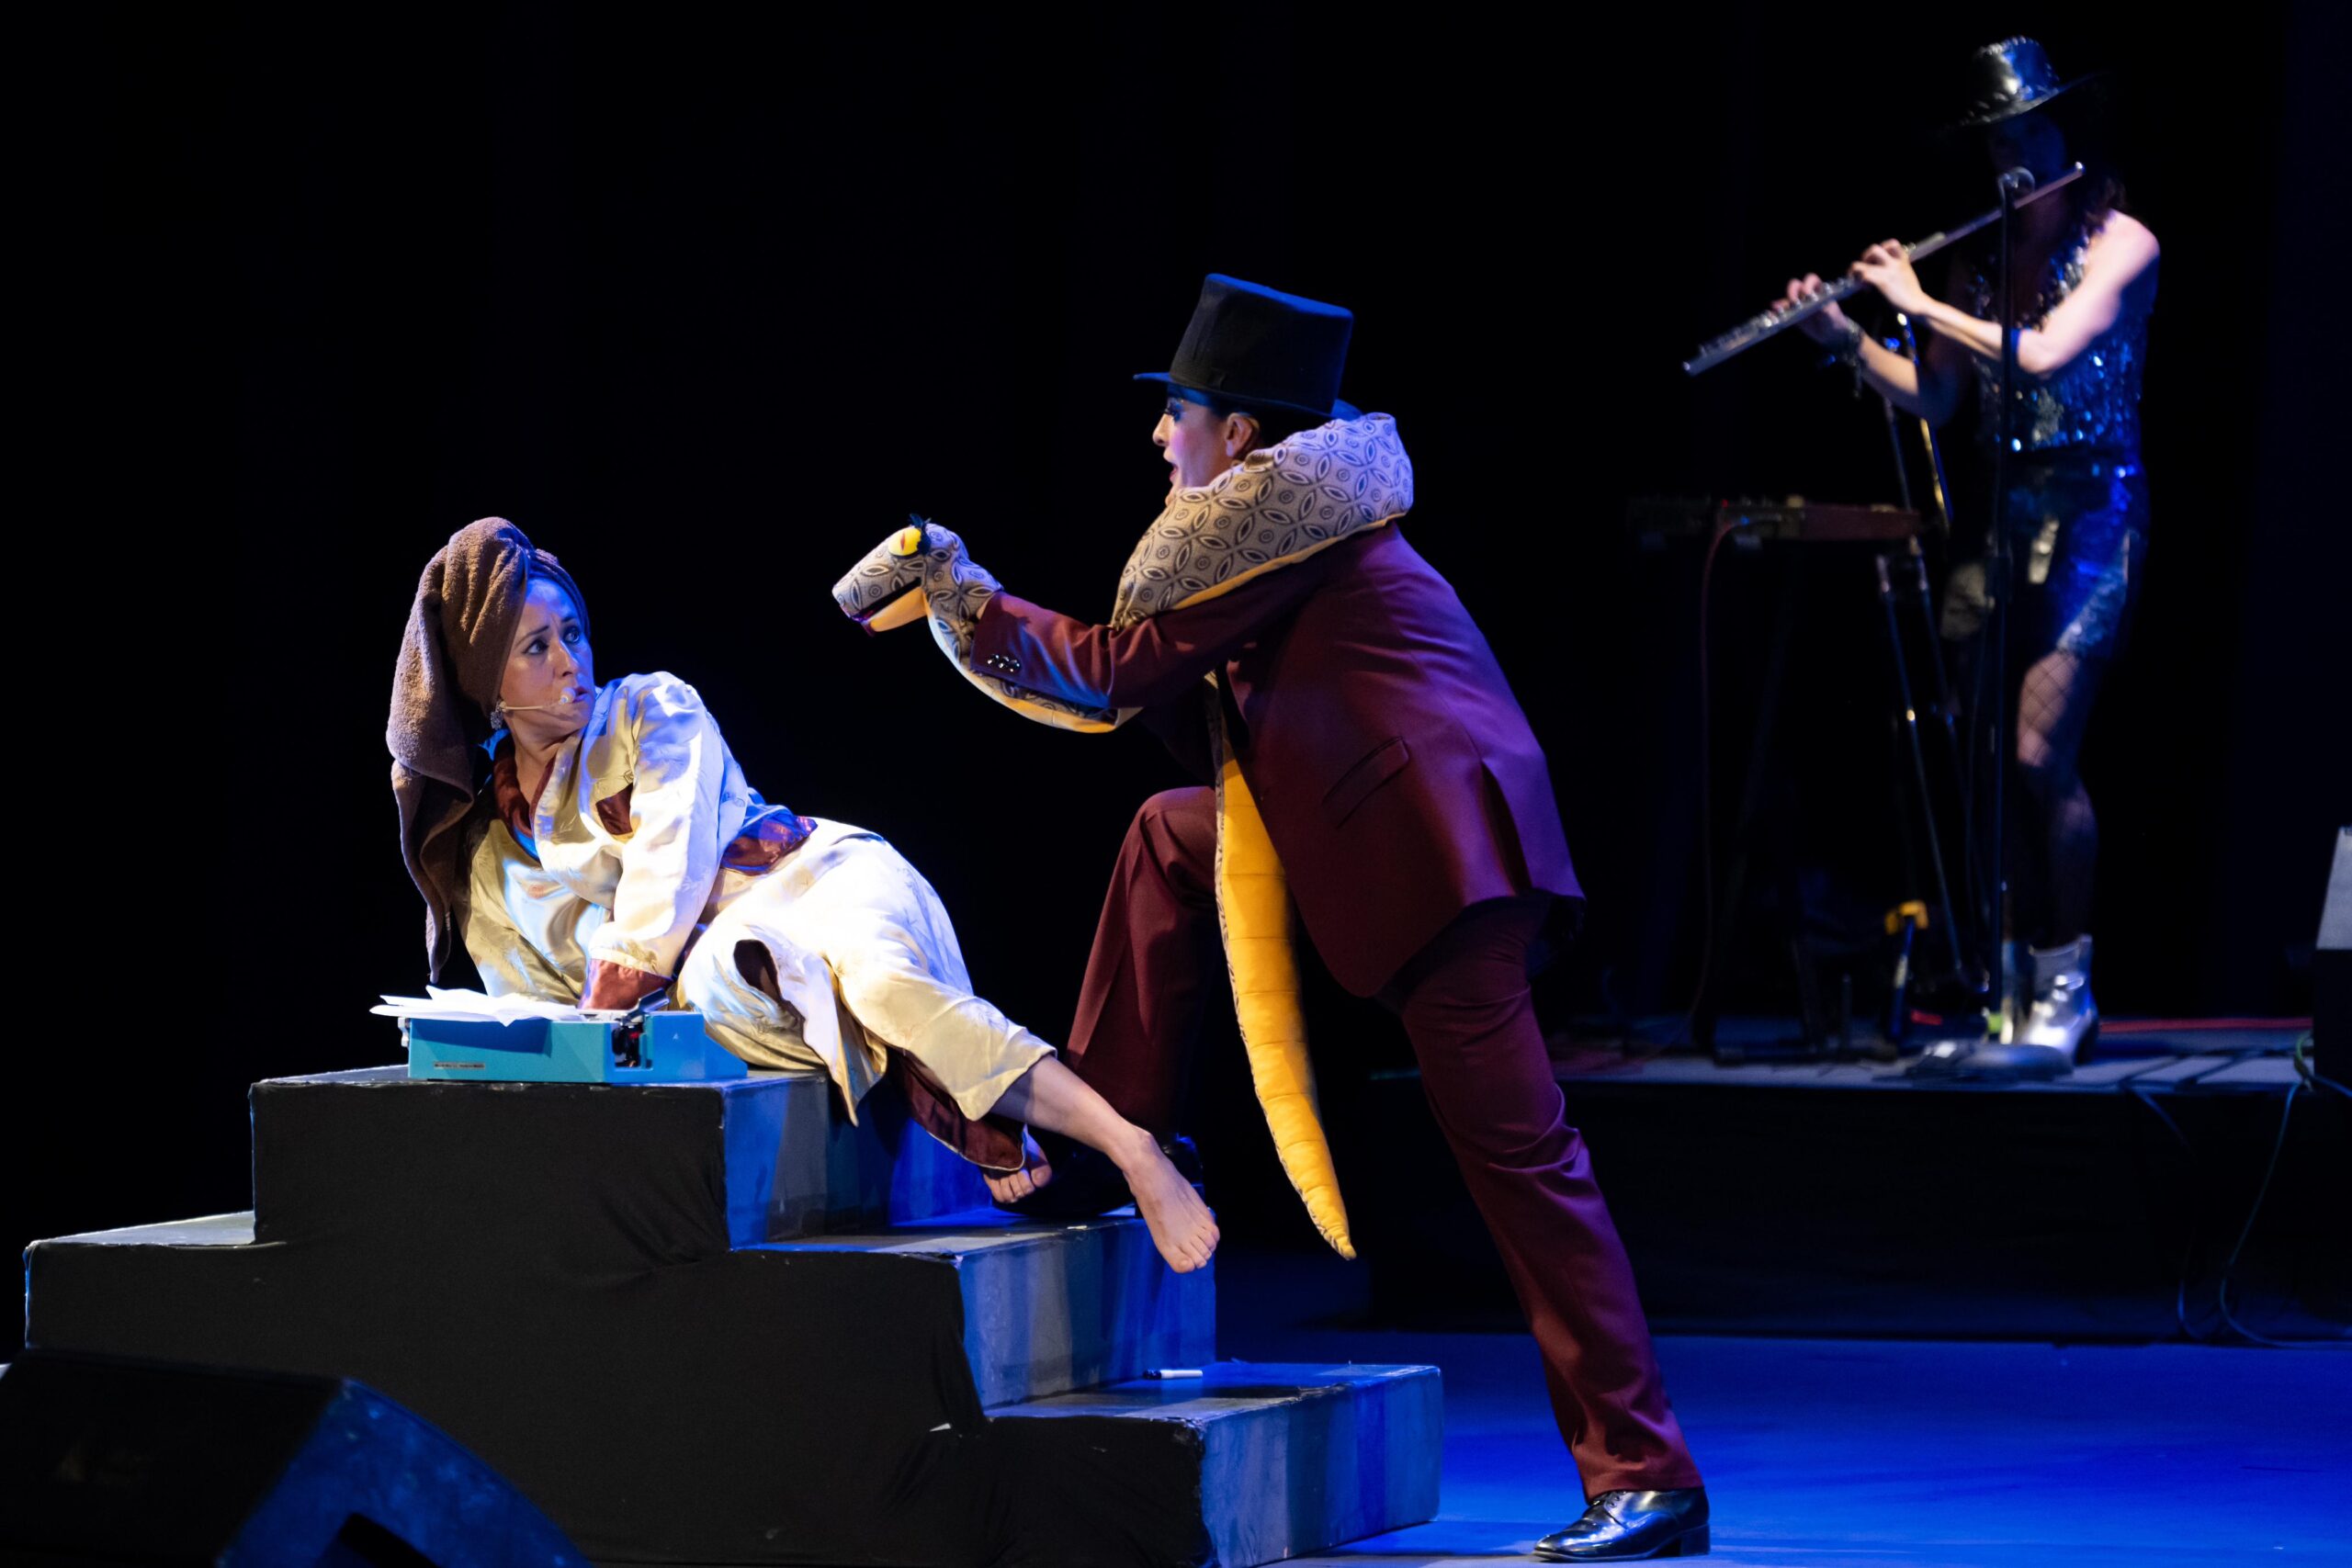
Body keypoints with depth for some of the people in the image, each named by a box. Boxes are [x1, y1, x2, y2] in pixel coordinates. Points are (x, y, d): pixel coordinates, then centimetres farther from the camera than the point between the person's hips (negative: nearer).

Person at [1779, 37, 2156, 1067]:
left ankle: (2066, 993, -8)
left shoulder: (2119, 243, -5)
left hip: (2090, 509, -6)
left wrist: (1919, 302, -14)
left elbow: (2046, 353, -20)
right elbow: (1933, 400, 12)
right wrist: (1846, 340, -2)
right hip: (2000, 513, 6)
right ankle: (2046, 991, 9)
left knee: (2039, 751, -17)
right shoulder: (1981, 258, 12)